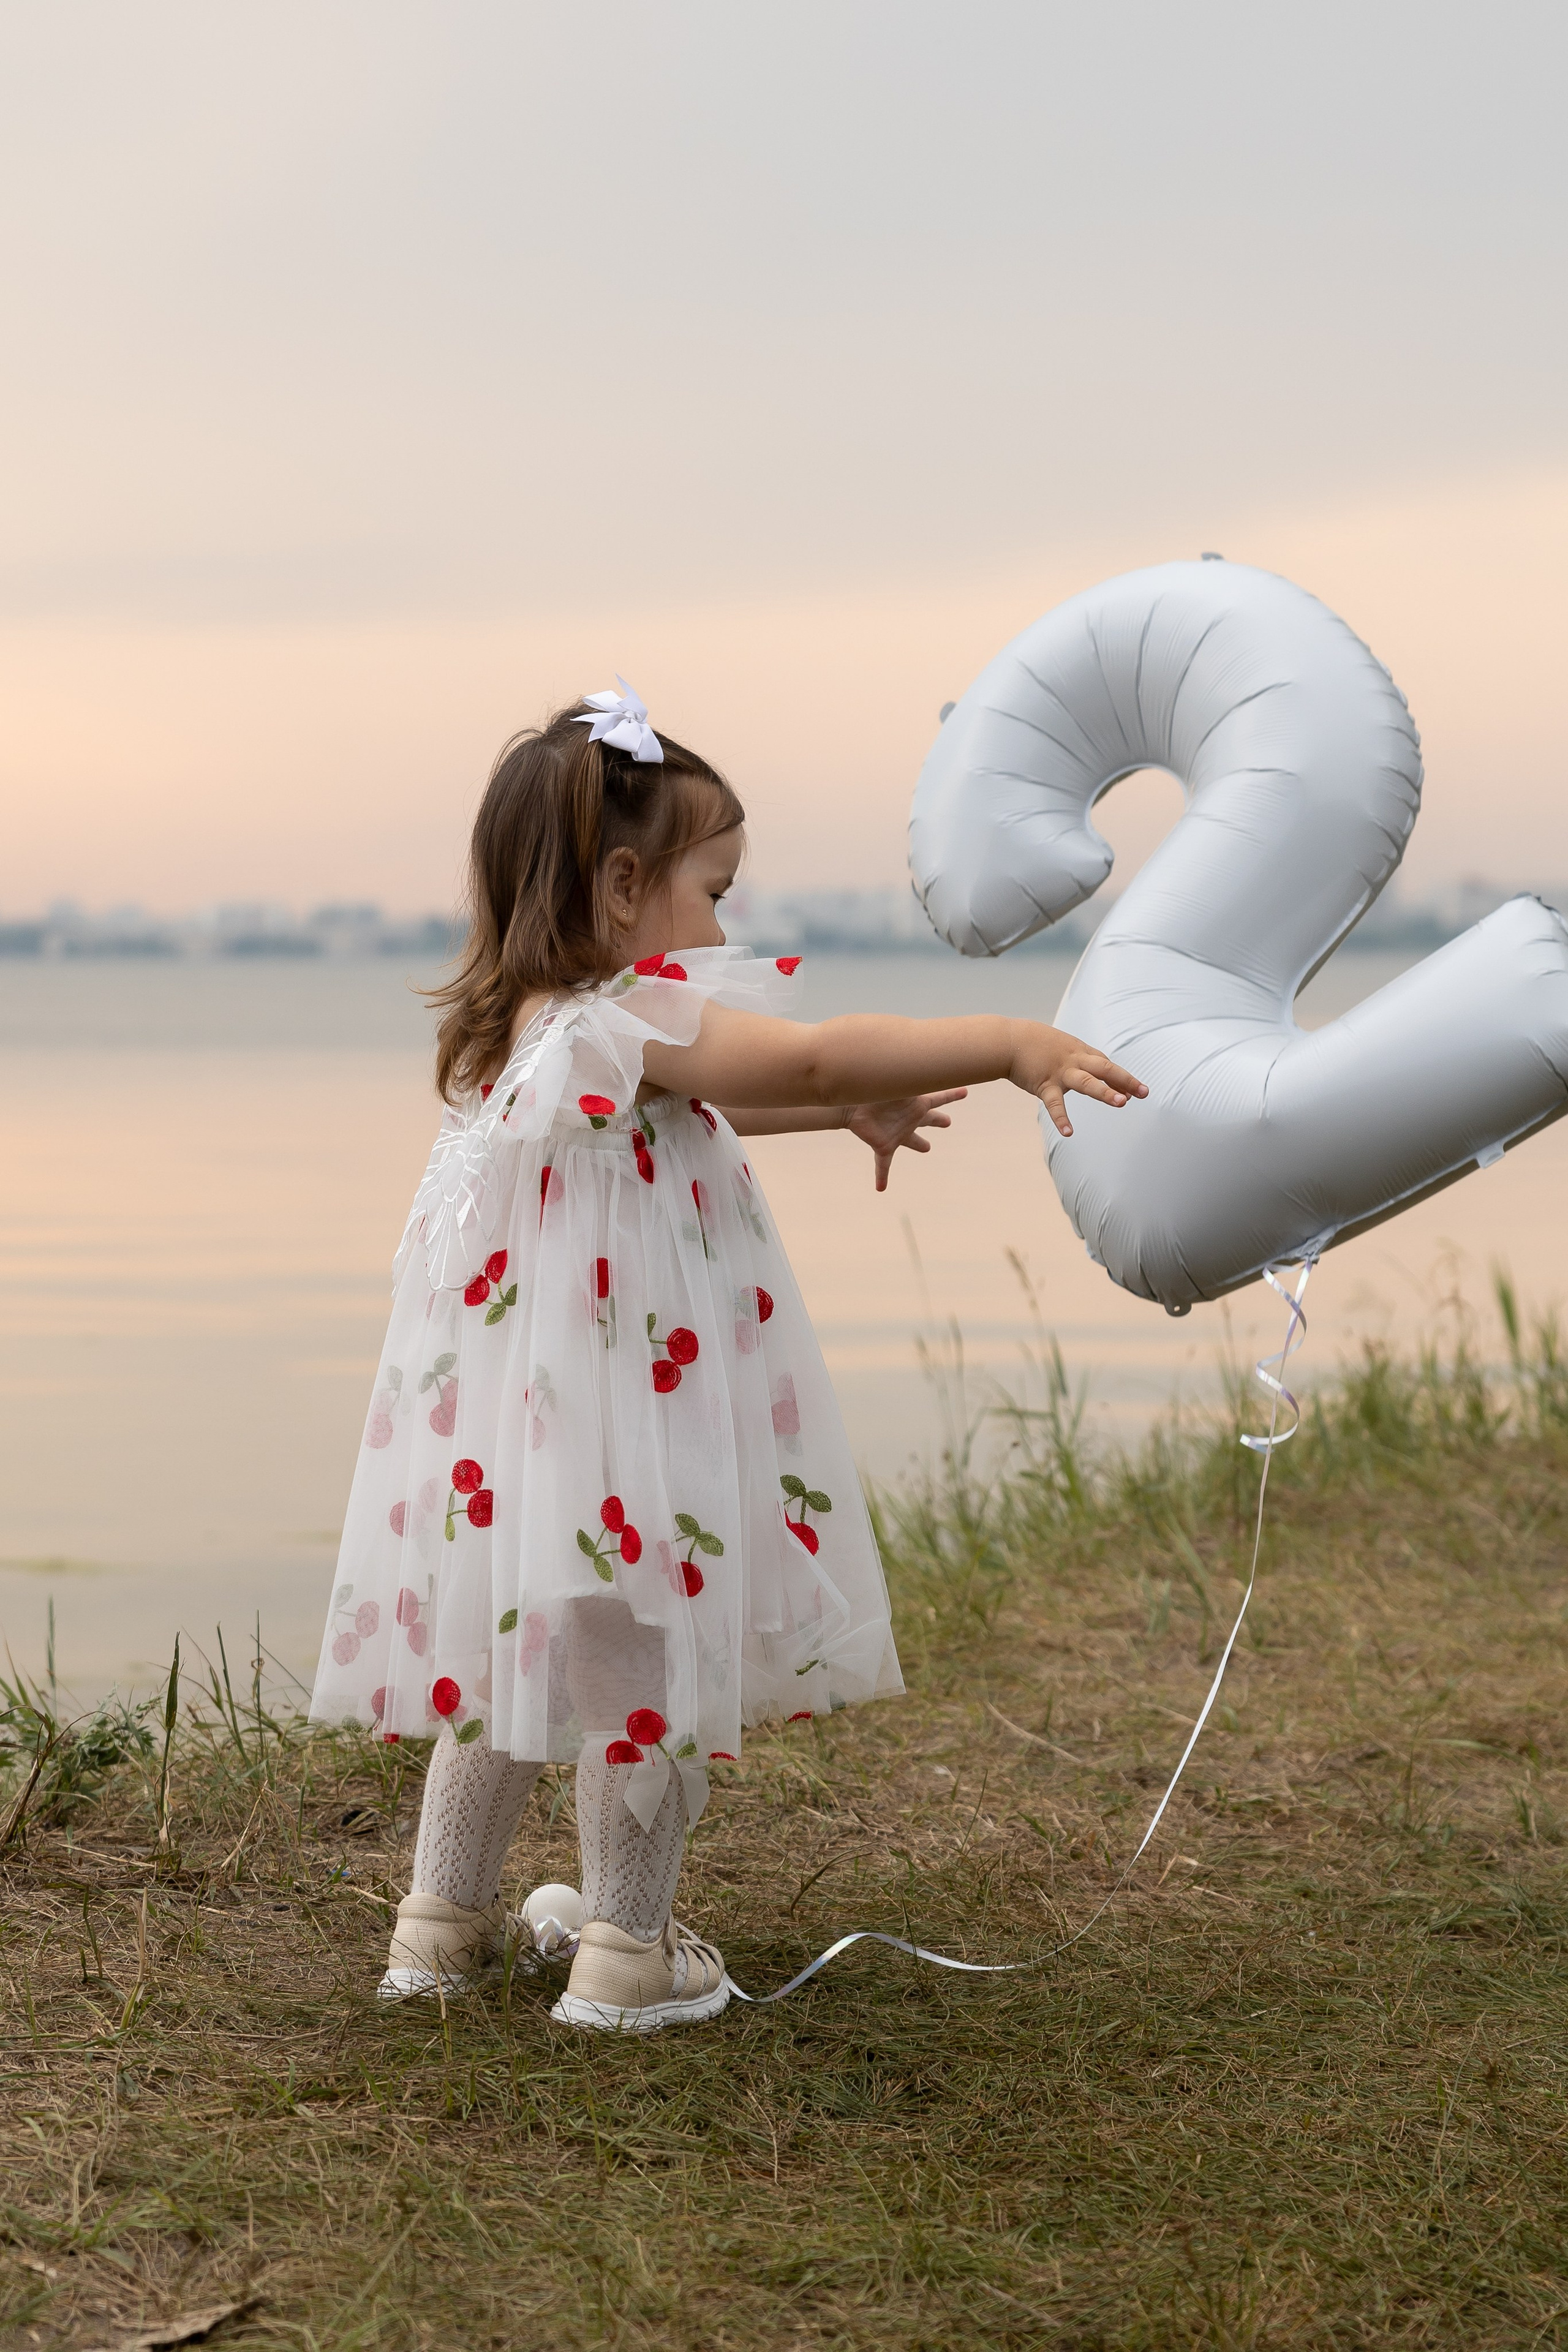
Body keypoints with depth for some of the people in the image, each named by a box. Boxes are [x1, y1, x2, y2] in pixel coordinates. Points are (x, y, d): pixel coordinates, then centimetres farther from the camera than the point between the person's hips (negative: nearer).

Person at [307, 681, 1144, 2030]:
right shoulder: (632, 1019, -19)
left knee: (510, 1646, 21)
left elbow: (704, 1098, 25)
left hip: (508, 1440, 9)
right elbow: (808, 1056, -30)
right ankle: (629, 1954, 15)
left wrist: (849, 1112, 24)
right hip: (621, 1444, -9)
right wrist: (1010, 1043, -25)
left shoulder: (518, 1030, 11)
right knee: (652, 1659, 5)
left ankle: (444, 1920, 30)